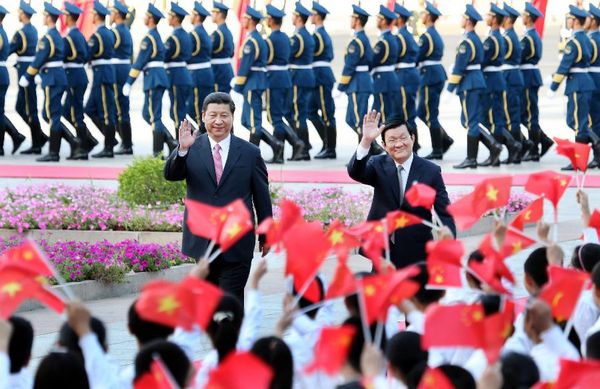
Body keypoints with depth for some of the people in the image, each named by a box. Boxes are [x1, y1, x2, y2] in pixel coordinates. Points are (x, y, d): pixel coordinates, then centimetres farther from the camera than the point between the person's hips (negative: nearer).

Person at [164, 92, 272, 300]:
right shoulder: (192, 149, 2)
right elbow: (170, 174, -14)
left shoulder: (250, 153, 0)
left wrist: (266, 236, 10)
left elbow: (262, 197, 6)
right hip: (203, 242, 2)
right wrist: (182, 150, -33)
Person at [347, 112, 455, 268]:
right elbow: (355, 172, -19)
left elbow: (444, 213, -5)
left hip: (417, 255, -1)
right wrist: (366, 141, -34)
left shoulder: (431, 171, -4)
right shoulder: (378, 165, 1)